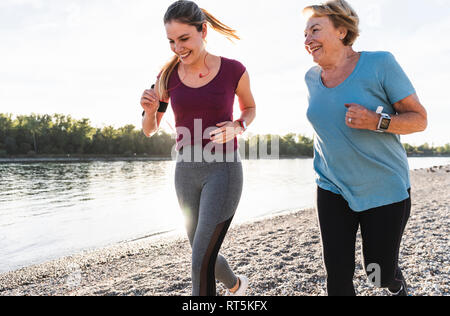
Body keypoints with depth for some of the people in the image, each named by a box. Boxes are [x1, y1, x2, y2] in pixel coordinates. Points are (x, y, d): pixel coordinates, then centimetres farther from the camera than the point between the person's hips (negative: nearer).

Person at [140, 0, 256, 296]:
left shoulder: (234, 70, -6)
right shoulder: (168, 75, 1)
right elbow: (150, 130, 9)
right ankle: (236, 284, 50)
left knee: (201, 261, -11)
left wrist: (236, 128, -11)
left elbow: (250, 108, 12)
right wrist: (150, 109, -14)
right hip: (187, 171, 4)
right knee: (205, 254, 16)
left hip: (224, 170, -4)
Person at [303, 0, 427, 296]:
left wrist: (377, 122, -27)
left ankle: (399, 286, 46)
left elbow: (419, 119, -10)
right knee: (338, 275, 2)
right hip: (333, 189, 4)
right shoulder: (312, 77, 2)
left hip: (384, 189, -3)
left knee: (381, 274, 8)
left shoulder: (380, 64, -13)